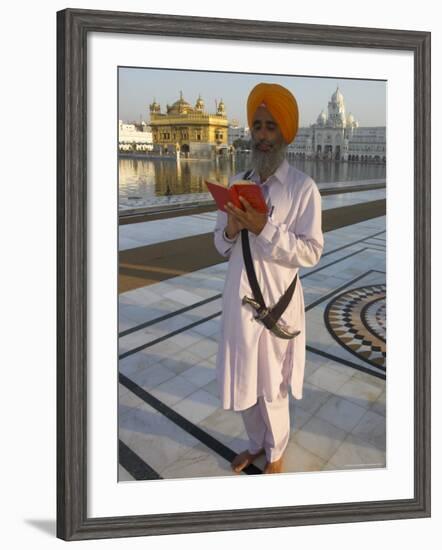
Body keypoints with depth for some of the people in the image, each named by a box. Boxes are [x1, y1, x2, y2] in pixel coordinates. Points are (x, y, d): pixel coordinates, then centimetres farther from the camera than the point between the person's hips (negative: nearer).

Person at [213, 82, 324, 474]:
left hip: (276, 301, -5)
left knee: (272, 388, 10)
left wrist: (265, 228, -25)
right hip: (238, 298, 5)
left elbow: (311, 252, -15)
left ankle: (275, 453, 35)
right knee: (242, 382, 17)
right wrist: (231, 229, -14)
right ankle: (256, 444, 42)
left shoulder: (303, 187, -10)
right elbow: (221, 247, 8)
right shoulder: (237, 183, 6)